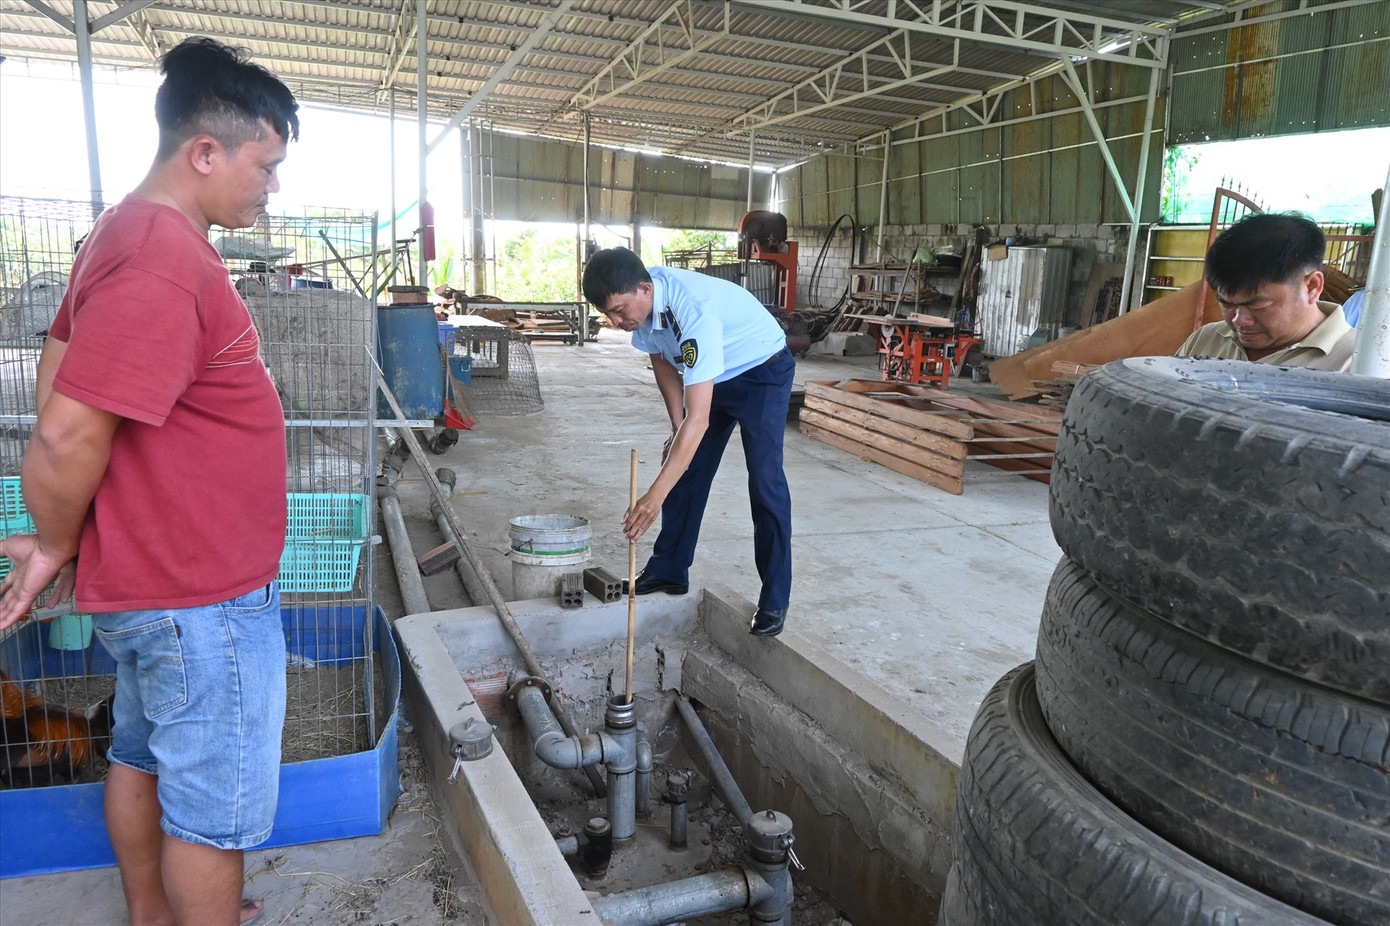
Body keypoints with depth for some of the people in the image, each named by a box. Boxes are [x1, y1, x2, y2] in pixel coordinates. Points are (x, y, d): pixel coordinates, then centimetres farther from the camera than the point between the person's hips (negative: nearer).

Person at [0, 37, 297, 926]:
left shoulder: (128, 234, 8)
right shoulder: (166, 265, -25)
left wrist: (83, 540, 11)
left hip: (145, 576, 10)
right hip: (201, 596, -10)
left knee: (142, 759, 24)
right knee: (214, 804, 7)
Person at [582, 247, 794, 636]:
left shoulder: (694, 312, -41)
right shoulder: (638, 302, -17)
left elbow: (698, 419, -45)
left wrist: (656, 495, -47)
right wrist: (677, 427, 2)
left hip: (762, 372, -8)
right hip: (709, 376, 8)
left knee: (764, 479, -14)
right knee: (683, 468, 8)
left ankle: (774, 600, -5)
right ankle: (669, 571, 21)